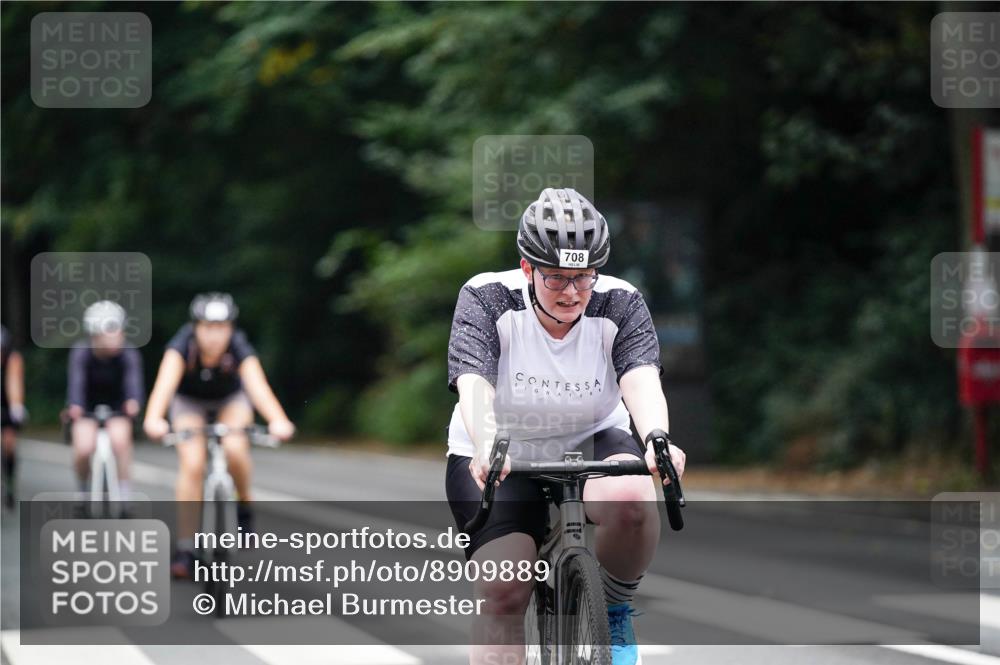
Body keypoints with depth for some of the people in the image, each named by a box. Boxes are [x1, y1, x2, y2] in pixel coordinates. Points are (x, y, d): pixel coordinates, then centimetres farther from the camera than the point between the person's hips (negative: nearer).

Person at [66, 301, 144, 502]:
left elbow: (134, 380, -37)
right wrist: (74, 406, -58)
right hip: (87, 408, 0)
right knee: (83, 449, -21)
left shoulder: (128, 355, -23)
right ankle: (83, 490, 9)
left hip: (117, 406, 0)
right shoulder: (81, 352, -24)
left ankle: (124, 493, -16)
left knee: (120, 440, -28)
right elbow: (76, 380, -37)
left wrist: (133, 401, -61)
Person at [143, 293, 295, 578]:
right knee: (192, 465, -19)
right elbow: (166, 381, -47)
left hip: (230, 400, 0)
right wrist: (153, 419, -66)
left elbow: (257, 385, -46)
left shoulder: (239, 349, -32)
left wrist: (278, 421, -64)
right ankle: (185, 549, -12)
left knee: (235, 448, -29)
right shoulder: (183, 345, -33)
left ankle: (244, 505, 0)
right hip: (189, 402, 0)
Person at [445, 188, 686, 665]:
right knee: (503, 592, -21)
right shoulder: (486, 298, -17)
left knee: (631, 499, -33)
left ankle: (616, 606, -5)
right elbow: (473, 383, -31)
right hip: (498, 460, -1)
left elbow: (641, 379, -30)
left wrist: (657, 440, -52)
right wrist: (486, 445, -53)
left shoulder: (620, 304, -13)